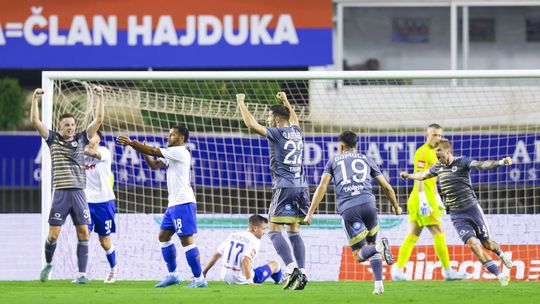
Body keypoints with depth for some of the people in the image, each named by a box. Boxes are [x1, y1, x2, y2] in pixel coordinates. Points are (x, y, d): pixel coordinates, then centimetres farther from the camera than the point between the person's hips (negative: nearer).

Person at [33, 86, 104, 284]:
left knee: (83, 232, -4)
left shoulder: (81, 139, 10)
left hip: (78, 193, 2)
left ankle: (82, 274, -2)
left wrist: (100, 98, -2)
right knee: (53, 234, -4)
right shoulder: (53, 139, 6)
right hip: (60, 193, -2)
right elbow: (35, 121, -3)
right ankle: (48, 264, 22)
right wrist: (35, 100, -12)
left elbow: (98, 120, 6)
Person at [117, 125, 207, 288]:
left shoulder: (180, 152, -10)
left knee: (186, 239, -11)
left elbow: (153, 151, -13)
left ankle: (199, 279, -10)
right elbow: (154, 164, 20)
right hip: (174, 203, 11)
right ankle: (172, 275, 18)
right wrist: (143, 150, 5)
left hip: (183, 203, -11)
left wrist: (132, 143, -8)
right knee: (164, 236, 14)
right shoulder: (172, 154, 20)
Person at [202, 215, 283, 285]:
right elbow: (246, 260, -27)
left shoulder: (232, 236, 8)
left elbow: (216, 255, 10)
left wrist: (203, 272, 18)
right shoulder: (255, 241, -12)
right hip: (241, 280, -7)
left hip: (226, 278, 7)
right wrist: (249, 281, -31)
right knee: (274, 264, 12)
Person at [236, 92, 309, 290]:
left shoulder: (277, 133, -6)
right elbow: (294, 119, 39)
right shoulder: (296, 132, 14)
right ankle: (302, 272, 1)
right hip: (301, 186, 7)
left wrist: (241, 103, -1)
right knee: (294, 232, 11)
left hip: (284, 187, -7)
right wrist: (285, 101, 50)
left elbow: (252, 125, -13)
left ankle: (291, 268, -23)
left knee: (274, 231, -6)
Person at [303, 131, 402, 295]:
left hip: (347, 208, -2)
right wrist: (396, 207, 40)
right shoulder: (366, 160, 24)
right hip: (368, 203, 2)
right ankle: (379, 284, 4)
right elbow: (387, 187, 23)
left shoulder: (333, 161, 21)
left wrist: (310, 213, 7)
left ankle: (379, 247, -31)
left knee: (359, 255, 2)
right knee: (371, 243, 22)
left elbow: (322, 187, 8)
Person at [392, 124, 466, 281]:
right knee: (439, 234, -6)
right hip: (423, 199, -10)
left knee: (412, 236, 7)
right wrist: (423, 201, -23)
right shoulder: (423, 152, -10)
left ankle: (398, 270, 5)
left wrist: (438, 202, 27)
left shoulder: (433, 153, 21)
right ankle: (447, 271, -2)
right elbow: (419, 178, -17)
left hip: (428, 199, 10)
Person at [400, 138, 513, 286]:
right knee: (472, 243, -14)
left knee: (486, 243, 7)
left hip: (472, 208, -3)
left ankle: (501, 255, 44)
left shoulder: (462, 162, -11)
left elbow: (481, 165, -26)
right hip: (457, 215, 3)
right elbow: (424, 175, 27)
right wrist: (409, 176, 39)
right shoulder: (438, 167, 6)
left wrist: (500, 162, -41)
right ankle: (500, 276, -8)